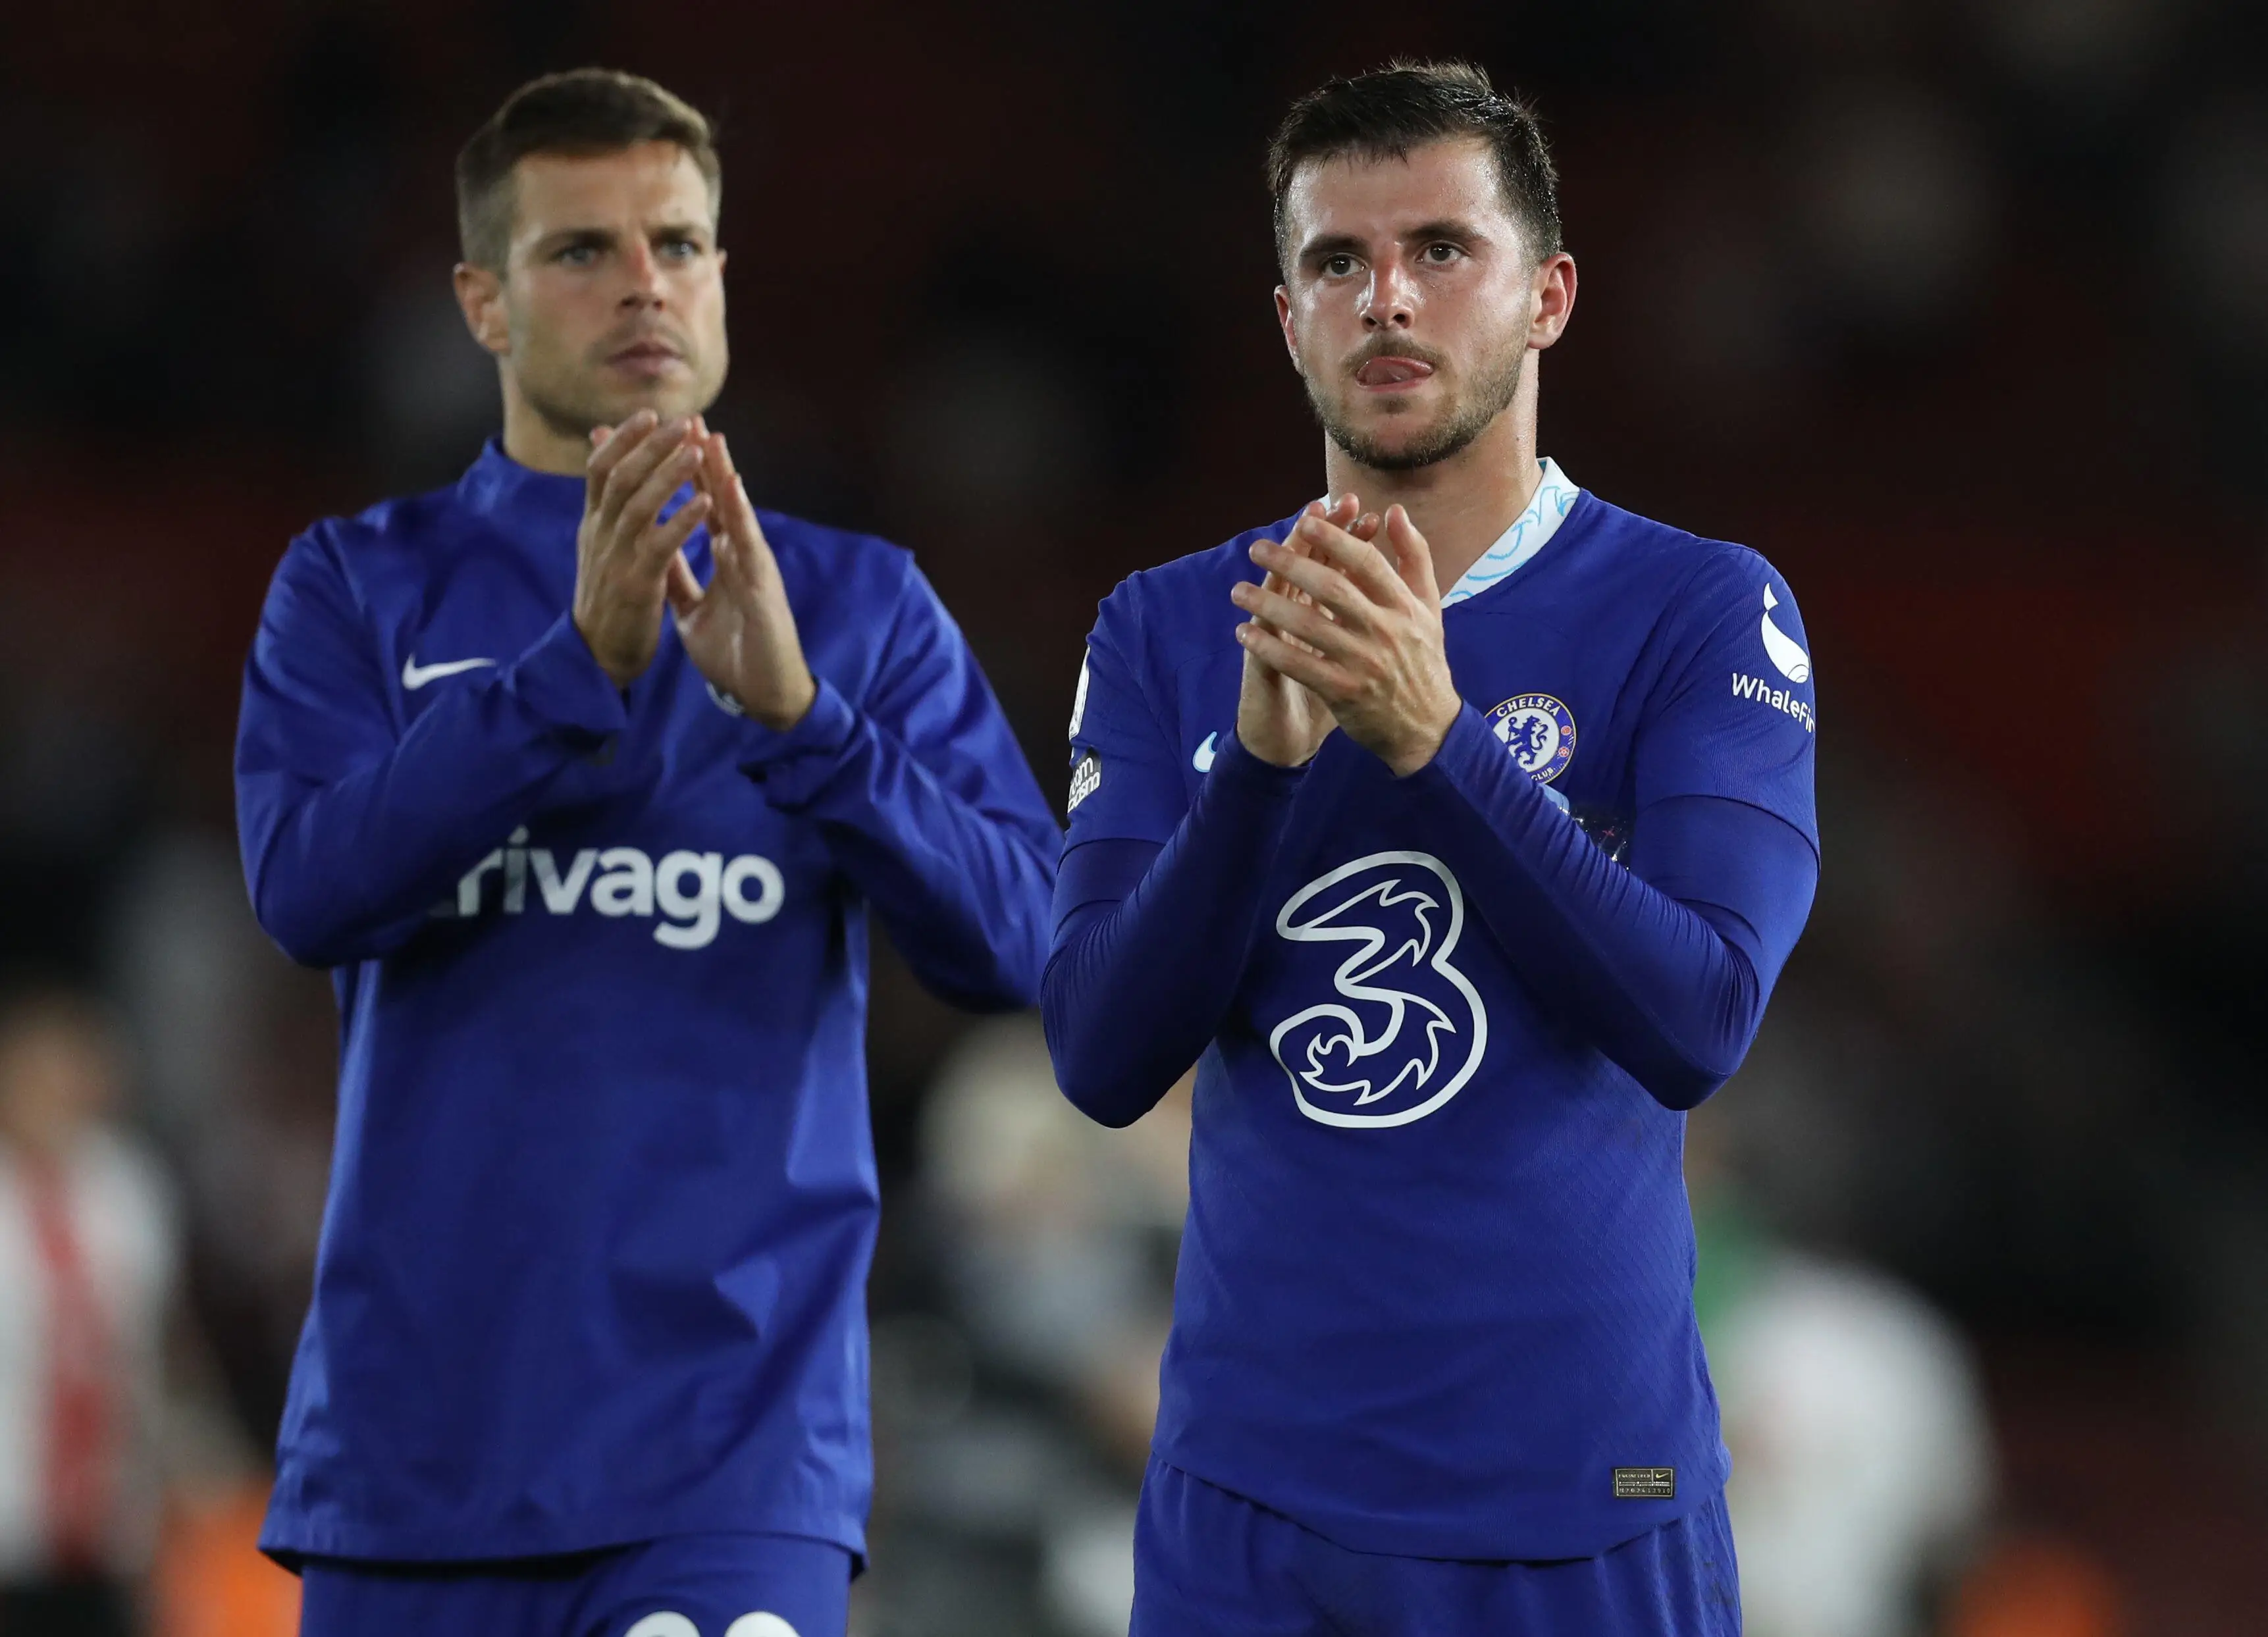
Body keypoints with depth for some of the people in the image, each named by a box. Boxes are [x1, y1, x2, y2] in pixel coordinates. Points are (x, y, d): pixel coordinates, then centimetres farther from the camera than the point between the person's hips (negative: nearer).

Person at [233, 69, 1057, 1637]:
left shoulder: (862, 606, 8)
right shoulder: (361, 585, 7)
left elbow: (1012, 944, -4)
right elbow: (311, 889, -9)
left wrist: (793, 710, -19)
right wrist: (579, 666, -20)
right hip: (417, 1433, 1)